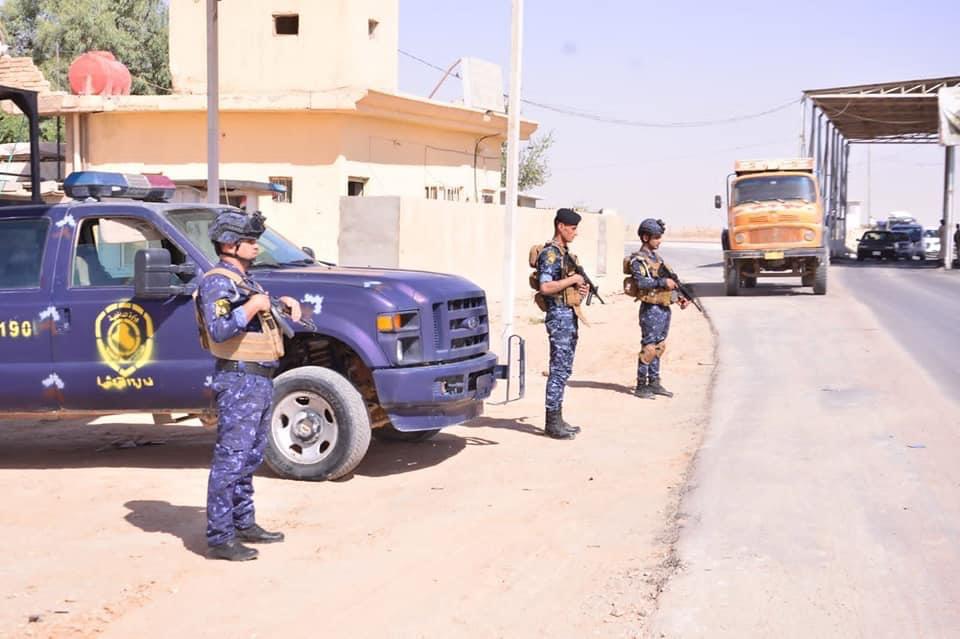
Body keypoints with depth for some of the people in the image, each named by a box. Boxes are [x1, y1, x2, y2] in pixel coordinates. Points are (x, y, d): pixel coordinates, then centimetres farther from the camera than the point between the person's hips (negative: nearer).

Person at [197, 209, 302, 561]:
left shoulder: (245, 279, 18)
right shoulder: (217, 281, -13)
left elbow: (260, 312, 35)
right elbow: (218, 331, -26)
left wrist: (283, 302, 17)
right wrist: (251, 307, -27)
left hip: (261, 380, 10)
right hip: (239, 380, -10)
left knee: (250, 458, 17)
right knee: (230, 459, -9)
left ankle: (244, 524, 28)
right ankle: (219, 538, -6)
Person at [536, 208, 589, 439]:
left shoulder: (565, 254, 16)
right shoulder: (550, 254, -14)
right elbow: (545, 287, -26)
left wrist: (580, 287, 6)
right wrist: (572, 280, -17)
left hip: (570, 315, 10)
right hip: (559, 314, -10)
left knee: (564, 369, 12)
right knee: (559, 369, -7)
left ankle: (557, 419, 18)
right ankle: (552, 422, -2)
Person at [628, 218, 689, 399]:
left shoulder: (657, 258, 17)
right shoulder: (638, 260, -9)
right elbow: (641, 282, -23)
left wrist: (678, 298, 10)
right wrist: (662, 282, -24)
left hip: (664, 308, 8)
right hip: (651, 309, -8)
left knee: (659, 347, 12)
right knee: (649, 348, -6)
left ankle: (654, 383, 19)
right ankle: (641, 386, 1)